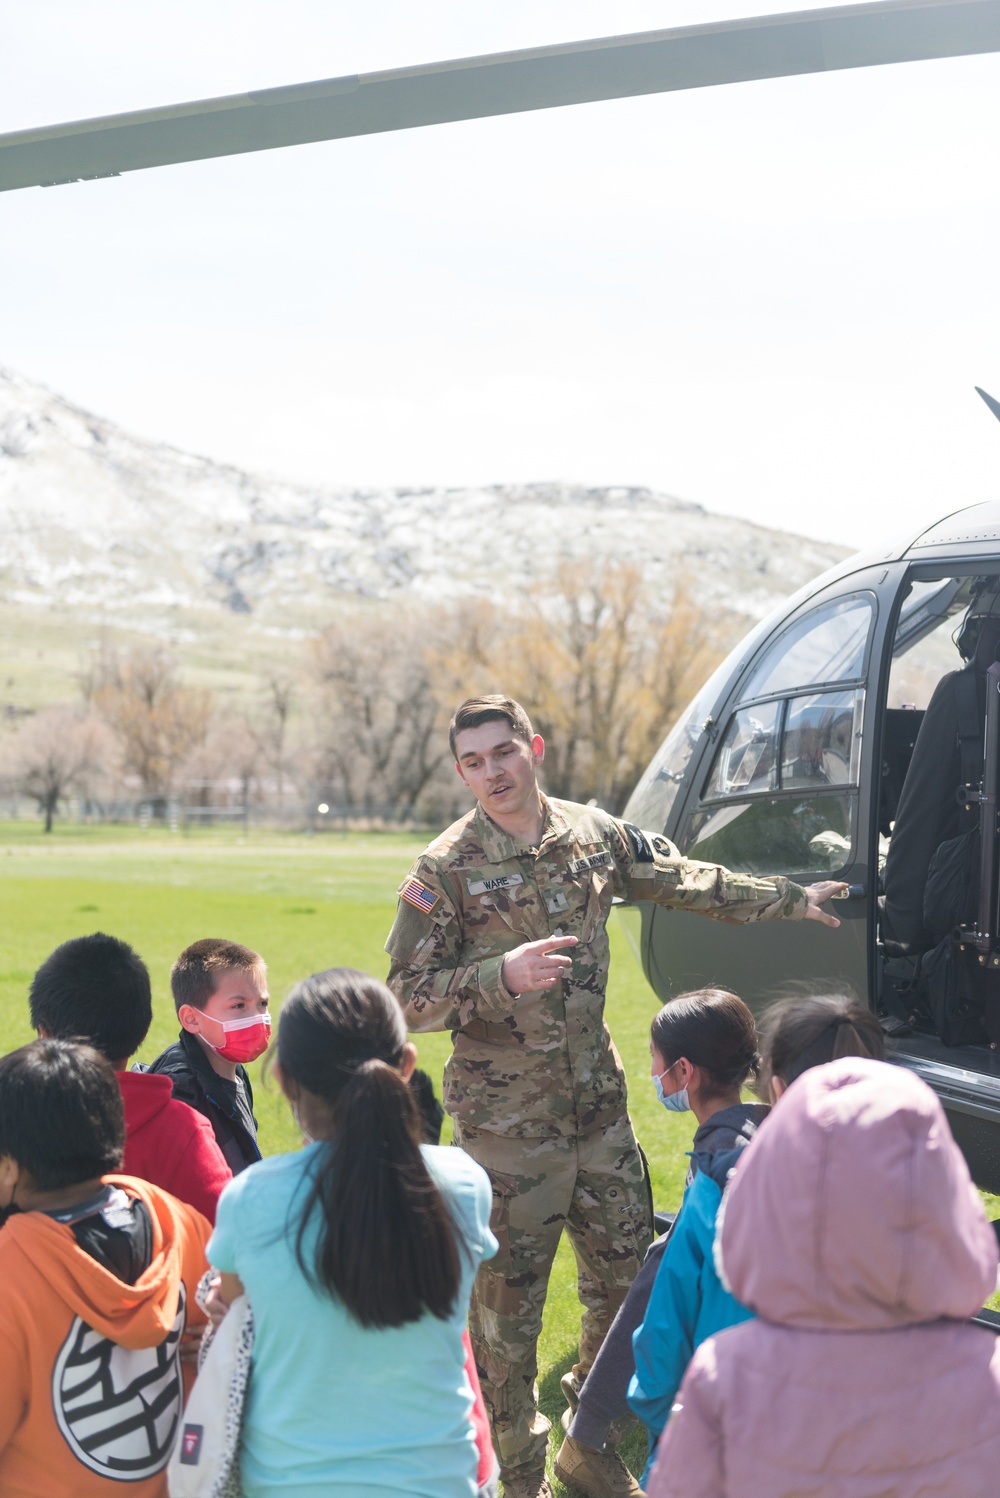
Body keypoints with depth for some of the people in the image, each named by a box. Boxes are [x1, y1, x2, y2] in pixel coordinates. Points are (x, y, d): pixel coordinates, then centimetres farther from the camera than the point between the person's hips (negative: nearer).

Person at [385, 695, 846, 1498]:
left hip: (599, 1102, 5)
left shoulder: (595, 834, 3)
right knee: (508, 1295, 1)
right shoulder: (446, 870, -10)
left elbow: (688, 882, 17)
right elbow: (409, 997, -12)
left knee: (628, 1268, 15)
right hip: (507, 1122, -5)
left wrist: (791, 899, 22)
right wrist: (499, 976, -27)